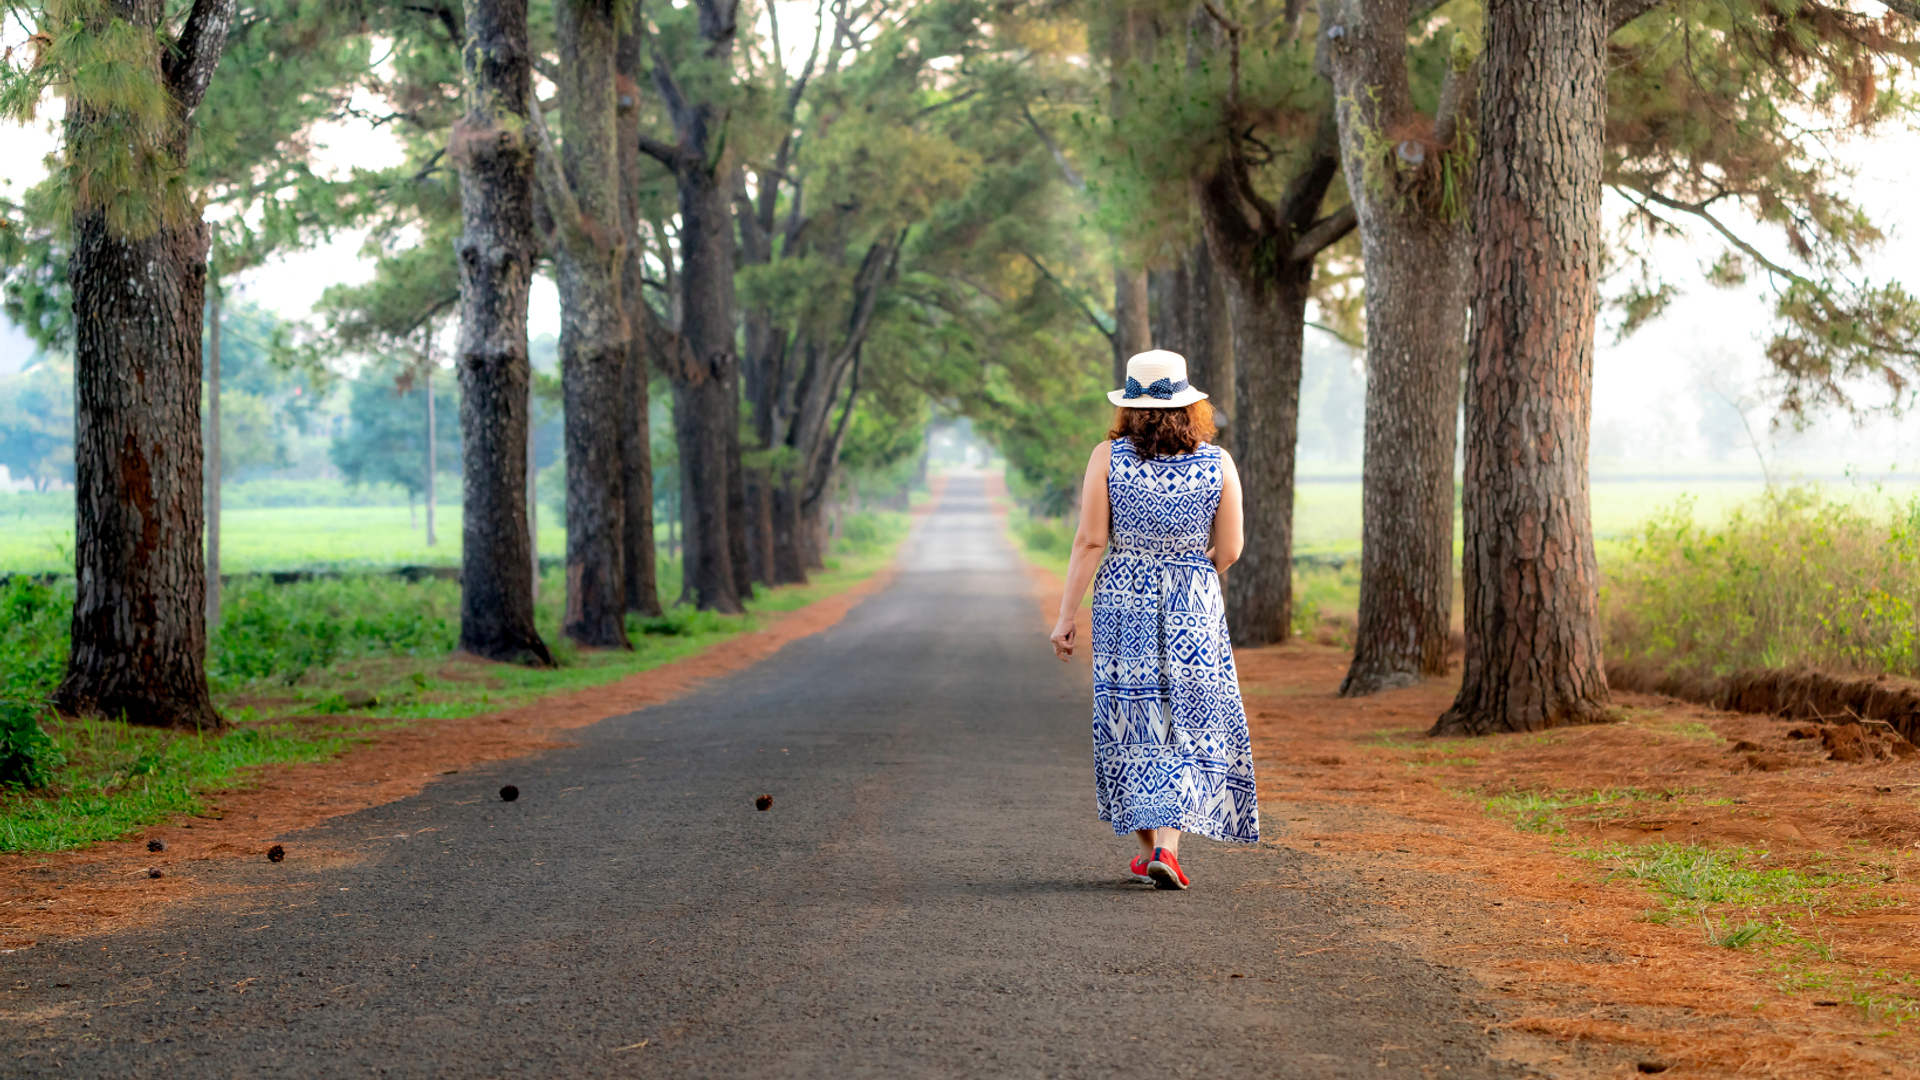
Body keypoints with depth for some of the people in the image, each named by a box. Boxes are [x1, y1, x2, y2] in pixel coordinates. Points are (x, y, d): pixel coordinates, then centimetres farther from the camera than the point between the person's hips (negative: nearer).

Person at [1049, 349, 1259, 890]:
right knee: (1190, 724, 6)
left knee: (1134, 723, 11)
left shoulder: (1108, 457, -7)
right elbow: (1228, 552, 0)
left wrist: (1066, 616, -3)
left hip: (1123, 602, 0)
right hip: (1194, 611, 0)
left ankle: (1152, 846, 13)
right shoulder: (1217, 463, -4)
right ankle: (1166, 845, -9)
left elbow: (1089, 542, -9)